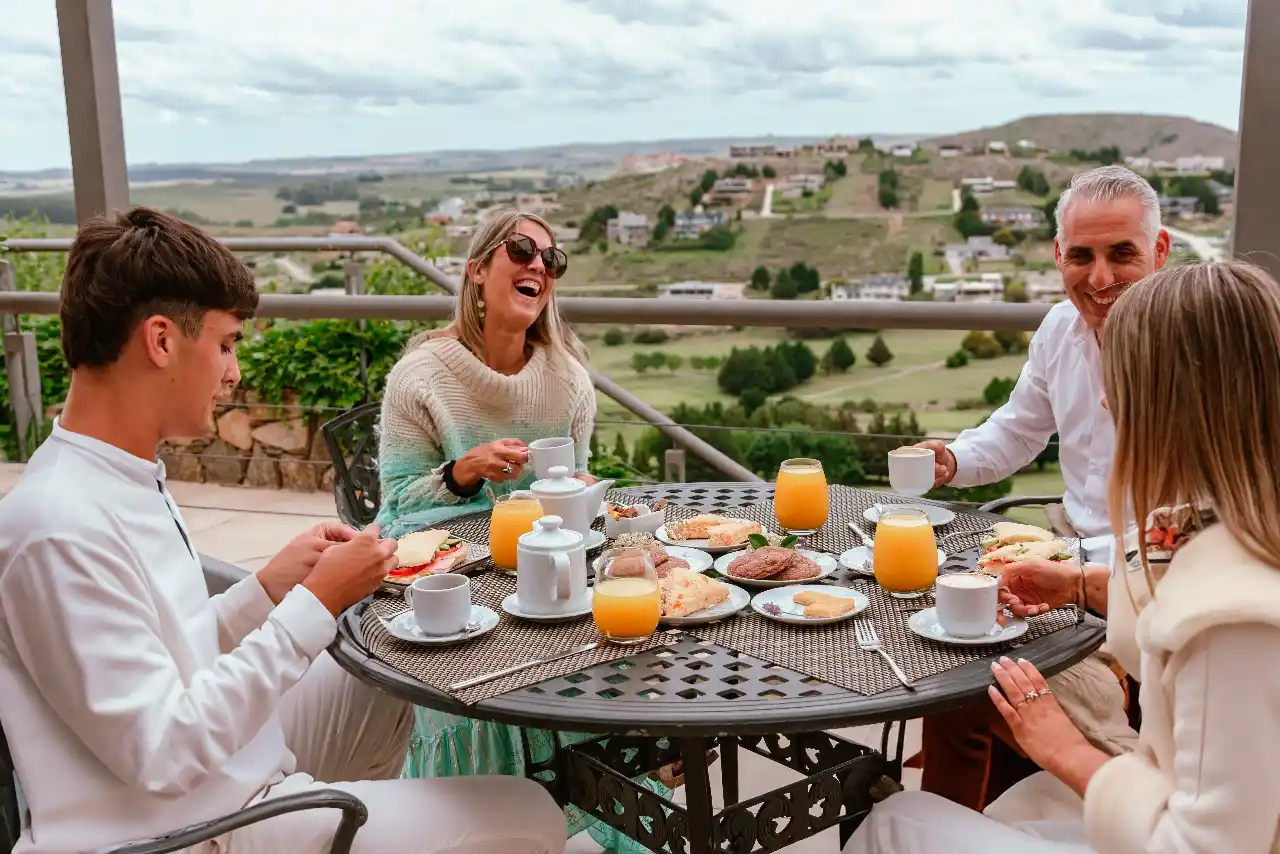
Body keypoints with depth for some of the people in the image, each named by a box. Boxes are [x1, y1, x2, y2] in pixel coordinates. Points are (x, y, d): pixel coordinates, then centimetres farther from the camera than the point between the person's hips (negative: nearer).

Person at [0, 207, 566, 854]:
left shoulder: (128, 477, 4)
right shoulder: (62, 523, -24)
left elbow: (175, 655, 9)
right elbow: (163, 757, -25)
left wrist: (271, 587, -4)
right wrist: (314, 605, -22)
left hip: (226, 769, 9)